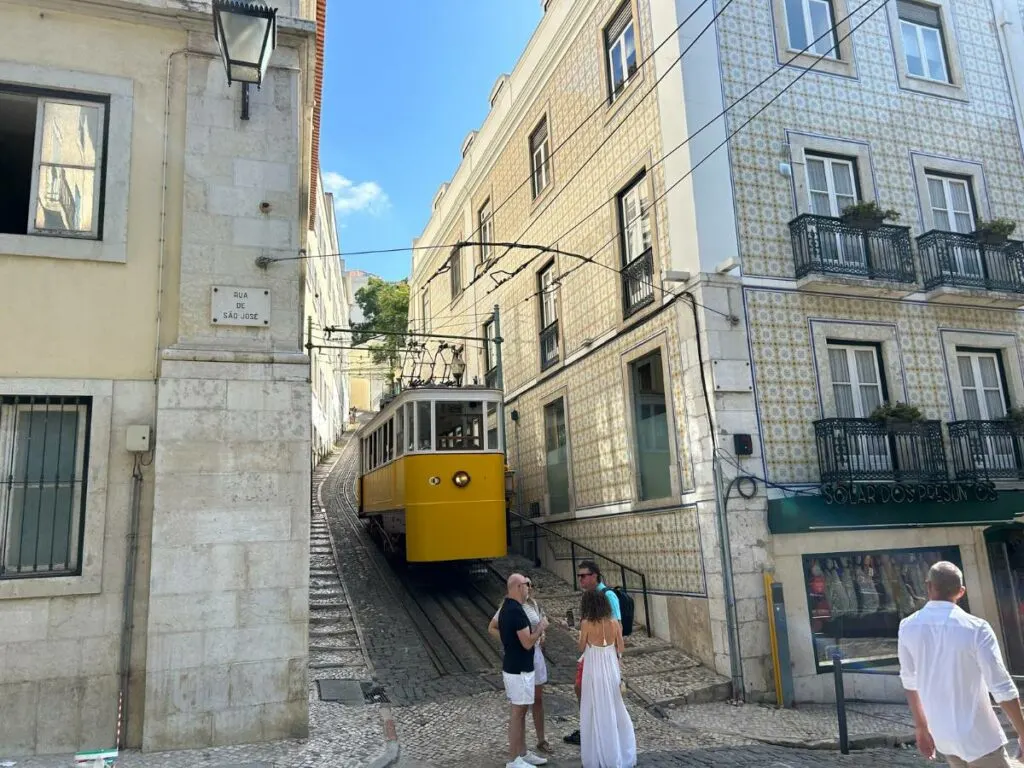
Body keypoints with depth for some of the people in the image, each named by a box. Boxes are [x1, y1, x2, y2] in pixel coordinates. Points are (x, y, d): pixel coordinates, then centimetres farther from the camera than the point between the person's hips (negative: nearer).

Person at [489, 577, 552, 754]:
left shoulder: (533, 604, 4)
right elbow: (492, 628, -7)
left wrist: (542, 636, 1)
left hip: (535, 654, 6)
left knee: (538, 699, 14)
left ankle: (541, 740, 26)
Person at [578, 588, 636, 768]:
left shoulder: (586, 623, -15)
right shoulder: (614, 623, -5)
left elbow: (582, 648, -4)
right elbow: (621, 649, 0)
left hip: (594, 671, -4)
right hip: (612, 670, 4)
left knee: (596, 714, 9)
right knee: (615, 712, 19)